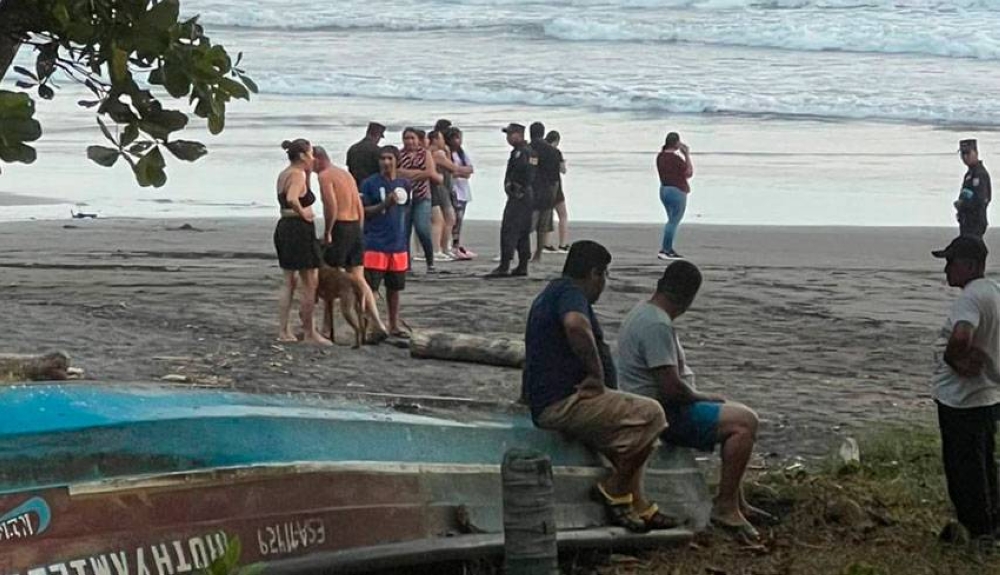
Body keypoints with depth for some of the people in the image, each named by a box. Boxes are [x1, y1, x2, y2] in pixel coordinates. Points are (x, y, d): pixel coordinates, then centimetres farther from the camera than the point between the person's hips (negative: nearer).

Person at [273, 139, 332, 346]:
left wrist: (309, 173, 16)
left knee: (289, 281, 15)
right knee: (310, 283, -2)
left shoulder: (283, 175, 14)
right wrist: (303, 214, -16)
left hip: (284, 227, 10)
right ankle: (309, 332, 3)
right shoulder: (298, 174, -14)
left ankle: (283, 331, 14)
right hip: (299, 229, -10)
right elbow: (292, 199, -32)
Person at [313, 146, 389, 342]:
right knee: (357, 280, 7)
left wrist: (327, 232, -14)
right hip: (356, 226, 8)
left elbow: (331, 206, -21)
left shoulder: (325, 176, -8)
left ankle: (328, 328, 8)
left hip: (340, 227, -8)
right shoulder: (346, 174, 18)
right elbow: (360, 209, 18)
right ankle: (379, 325, -4)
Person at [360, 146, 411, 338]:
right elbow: (363, 211, -8)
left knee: (395, 286, 12)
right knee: (370, 286, -6)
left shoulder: (404, 184, 9)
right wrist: (384, 204, -18)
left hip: (398, 244, 5)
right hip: (375, 244, -5)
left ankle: (394, 325, 22)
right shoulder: (370, 184, -5)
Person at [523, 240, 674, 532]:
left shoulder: (550, 294, 24)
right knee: (650, 415, -17)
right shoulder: (570, 293, -11)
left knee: (630, 424, 23)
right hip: (565, 403, -11)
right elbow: (575, 325, -36)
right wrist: (597, 374, -27)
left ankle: (638, 505, 13)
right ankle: (614, 490, -8)